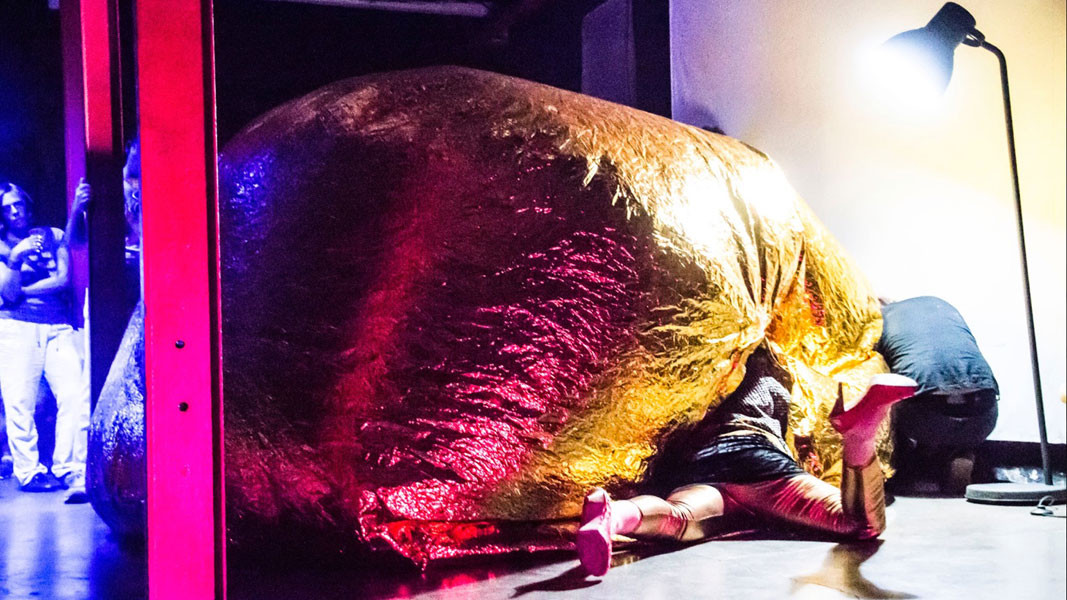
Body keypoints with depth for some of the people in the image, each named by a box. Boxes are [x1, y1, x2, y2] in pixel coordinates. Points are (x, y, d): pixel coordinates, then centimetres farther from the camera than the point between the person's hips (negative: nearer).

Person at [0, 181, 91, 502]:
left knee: (76, 394, -15)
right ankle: (28, 472, 0)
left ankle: (71, 473, -14)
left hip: (58, 328, 1)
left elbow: (63, 281, 4)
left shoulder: (53, 236, 16)